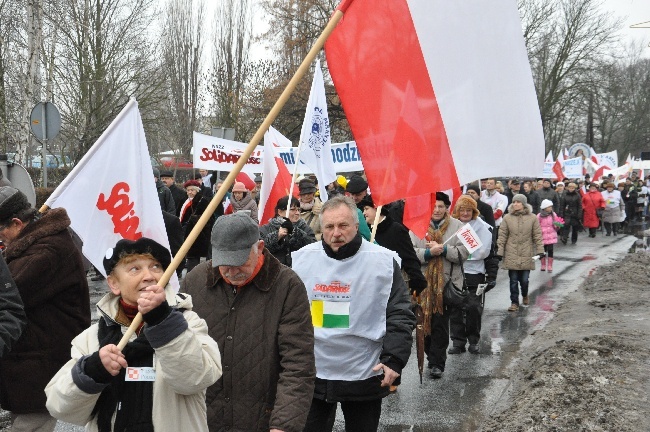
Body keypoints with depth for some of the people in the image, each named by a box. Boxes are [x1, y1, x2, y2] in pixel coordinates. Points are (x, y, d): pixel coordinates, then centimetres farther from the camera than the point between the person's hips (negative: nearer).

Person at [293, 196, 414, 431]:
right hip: (310, 373, 2)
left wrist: (394, 359, -15)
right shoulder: (302, 258, -2)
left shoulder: (383, 261, -8)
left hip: (364, 376, -1)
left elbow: (399, 315, -5)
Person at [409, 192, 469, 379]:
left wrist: (443, 249, -19)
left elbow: (463, 253, -7)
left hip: (446, 282, -2)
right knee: (425, 322, 11)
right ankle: (431, 355, 29)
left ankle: (437, 363, 5)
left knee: (440, 324, -1)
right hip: (424, 282, 2)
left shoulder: (457, 226, 2)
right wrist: (428, 252, -21)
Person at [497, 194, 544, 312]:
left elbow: (538, 235, 3)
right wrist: (499, 251, -1)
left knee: (524, 279, 4)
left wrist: (540, 250, -3)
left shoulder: (533, 218, 0)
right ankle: (514, 302, 14)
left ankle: (525, 295, 35)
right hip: (511, 255, 0)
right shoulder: (507, 218, 1)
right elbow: (502, 236, 3)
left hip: (526, 255, 0)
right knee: (513, 280, 3)